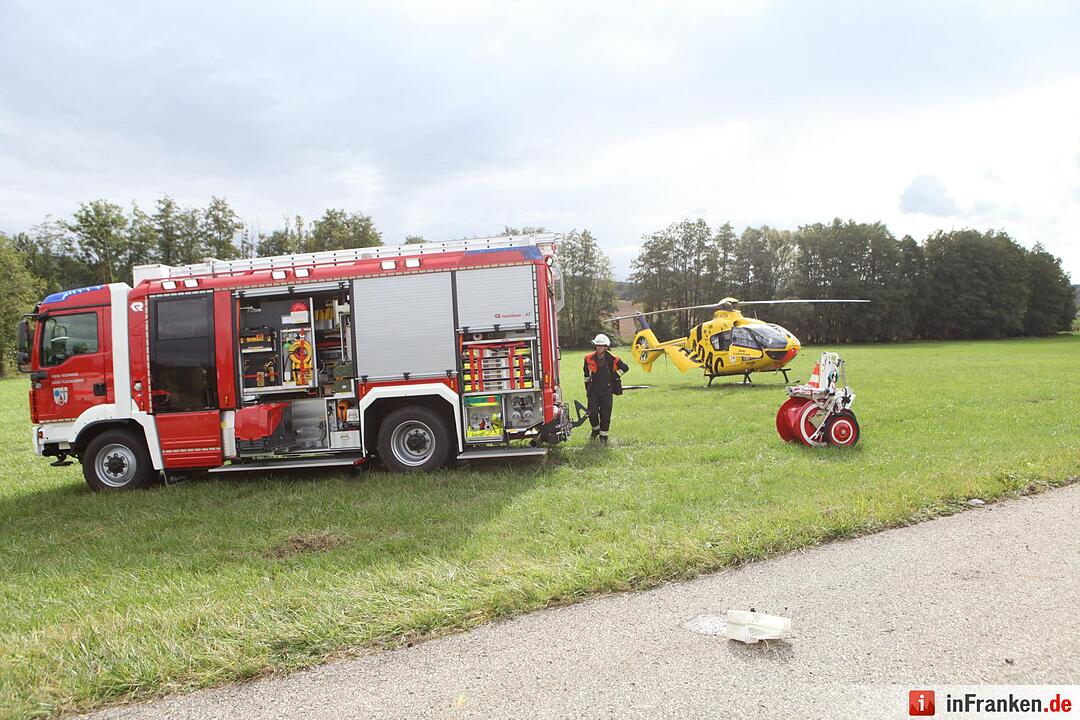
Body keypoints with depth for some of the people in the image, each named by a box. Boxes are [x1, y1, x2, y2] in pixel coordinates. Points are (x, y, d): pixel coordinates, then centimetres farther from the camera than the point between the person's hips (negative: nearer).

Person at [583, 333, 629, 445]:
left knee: (605, 414, -1)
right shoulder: (589, 358, -3)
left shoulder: (613, 359, -8)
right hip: (593, 389, 1)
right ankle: (596, 429, 24)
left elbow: (625, 368, 10)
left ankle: (603, 435, 15)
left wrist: (615, 376, 8)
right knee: (592, 413, -4)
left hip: (607, 390, -1)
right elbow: (587, 375, 14)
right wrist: (587, 389, 16)